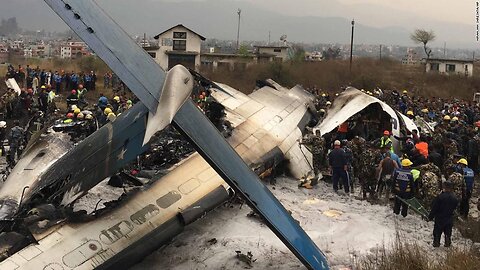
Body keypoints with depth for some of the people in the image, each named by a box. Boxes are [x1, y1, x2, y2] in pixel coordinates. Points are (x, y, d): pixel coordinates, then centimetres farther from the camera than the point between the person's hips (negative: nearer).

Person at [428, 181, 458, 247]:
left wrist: (431, 217, -4)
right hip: (449, 219, 4)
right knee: (448, 233, 18)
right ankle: (448, 244, 25)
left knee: (437, 233, 10)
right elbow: (454, 208, 10)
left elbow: (434, 208, -15)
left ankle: (436, 244, 16)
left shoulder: (440, 197, -21)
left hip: (439, 219, -4)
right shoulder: (455, 198, -5)